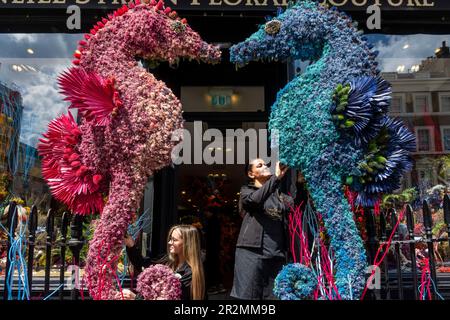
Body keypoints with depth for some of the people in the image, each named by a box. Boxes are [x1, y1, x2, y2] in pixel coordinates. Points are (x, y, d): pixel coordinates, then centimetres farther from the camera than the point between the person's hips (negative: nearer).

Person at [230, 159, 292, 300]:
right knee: (248, 295, -6)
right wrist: (276, 177, -22)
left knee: (273, 296, 6)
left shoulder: (278, 194, 20)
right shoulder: (246, 190, 7)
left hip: (277, 254, 4)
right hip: (252, 251, -4)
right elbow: (255, 199, -17)